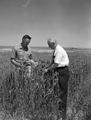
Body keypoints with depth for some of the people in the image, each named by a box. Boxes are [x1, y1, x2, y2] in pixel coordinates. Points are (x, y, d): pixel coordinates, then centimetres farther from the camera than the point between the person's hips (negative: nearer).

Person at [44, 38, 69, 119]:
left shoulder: (59, 50, -18)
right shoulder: (55, 50, 12)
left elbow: (56, 64, -19)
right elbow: (53, 62, 19)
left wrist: (48, 70, -9)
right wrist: (47, 68, 11)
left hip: (63, 71, -10)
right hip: (60, 71, 10)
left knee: (63, 90, -3)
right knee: (60, 89, 13)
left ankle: (62, 108, 6)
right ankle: (60, 107, 22)